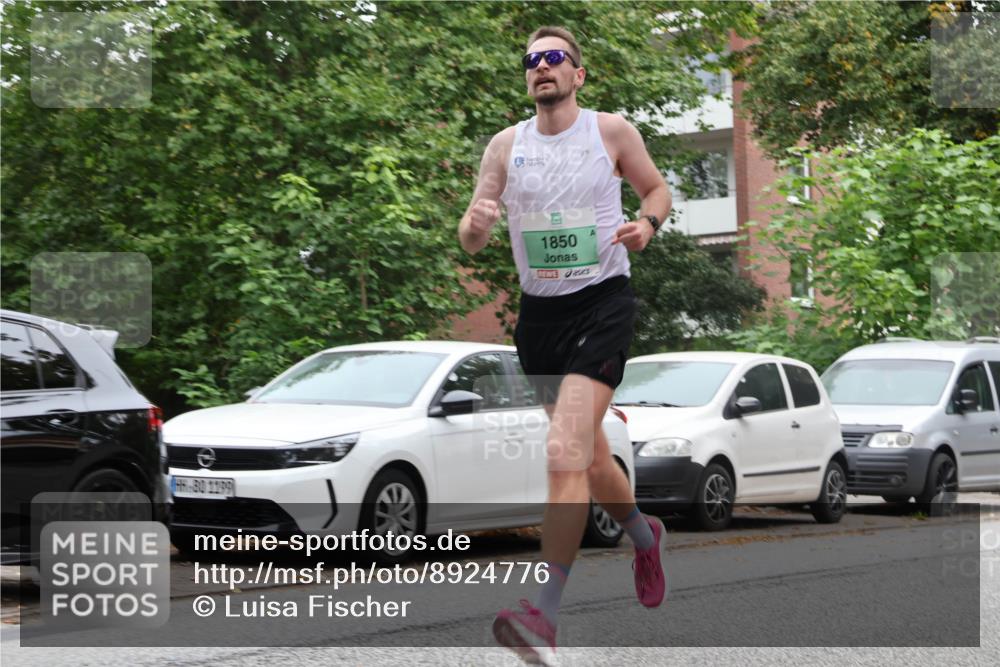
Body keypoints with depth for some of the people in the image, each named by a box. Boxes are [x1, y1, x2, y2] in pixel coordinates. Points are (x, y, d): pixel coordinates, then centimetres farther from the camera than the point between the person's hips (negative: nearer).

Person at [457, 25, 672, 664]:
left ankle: (545, 612, -25)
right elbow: (471, 240, 5)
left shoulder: (611, 131, -1)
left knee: (565, 454, -20)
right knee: (589, 457, 17)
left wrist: (647, 223, -8)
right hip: (539, 311, 5)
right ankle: (645, 534, 48)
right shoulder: (505, 145, 6)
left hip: (603, 303, -5)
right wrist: (474, 224, -19)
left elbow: (657, 188, 14)